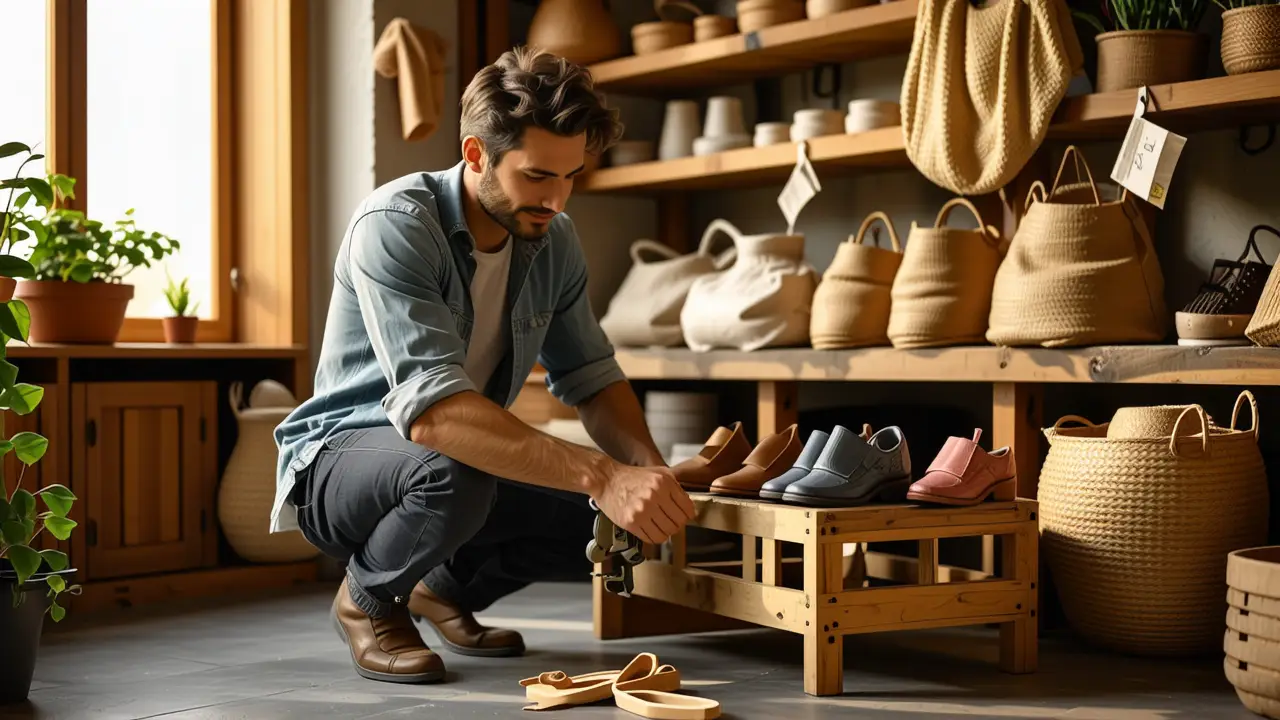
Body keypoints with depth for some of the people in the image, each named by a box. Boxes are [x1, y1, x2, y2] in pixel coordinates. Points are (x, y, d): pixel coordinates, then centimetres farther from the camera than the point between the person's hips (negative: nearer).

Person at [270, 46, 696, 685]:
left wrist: (650, 469, -20)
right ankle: (367, 601, -4)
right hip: (339, 461, -6)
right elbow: (432, 410, -39)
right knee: (453, 472, -38)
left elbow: (591, 377, 2)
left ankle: (448, 589, 14)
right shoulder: (394, 226, -27)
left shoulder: (554, 239, -4)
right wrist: (602, 476, -46)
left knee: (609, 517, -14)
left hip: (470, 466, 7)